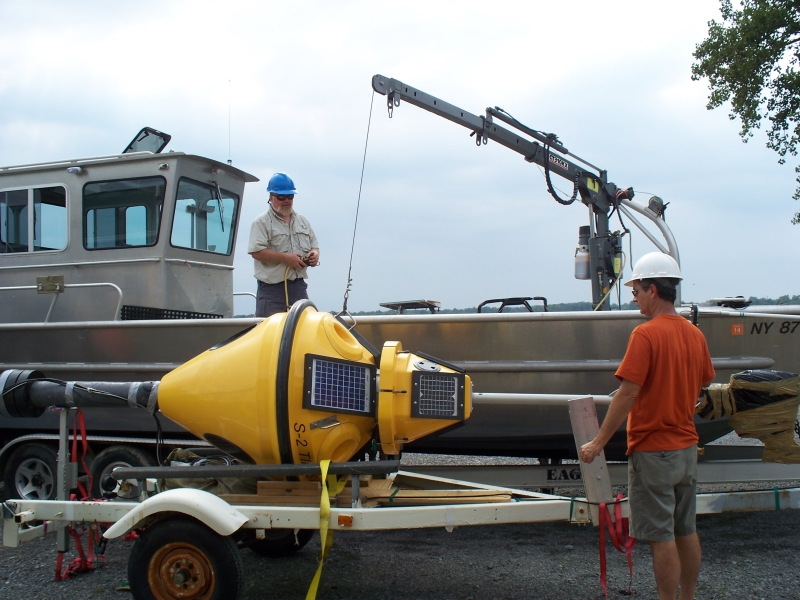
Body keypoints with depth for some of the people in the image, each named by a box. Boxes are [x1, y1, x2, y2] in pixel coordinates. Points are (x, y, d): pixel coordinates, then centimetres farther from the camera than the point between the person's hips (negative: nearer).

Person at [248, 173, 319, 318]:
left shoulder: (303, 221, 18)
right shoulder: (262, 222, -2)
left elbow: (314, 245, 24)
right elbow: (256, 251, -12)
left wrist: (314, 254, -1)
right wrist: (286, 258, -17)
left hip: (299, 287, 6)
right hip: (272, 289, -6)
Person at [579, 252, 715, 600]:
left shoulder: (646, 334, -18)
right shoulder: (694, 334, 4)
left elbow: (628, 393, -21)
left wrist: (598, 443, -16)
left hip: (653, 450, -8)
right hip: (687, 446, 8)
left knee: (660, 536, 0)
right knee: (686, 531, 16)